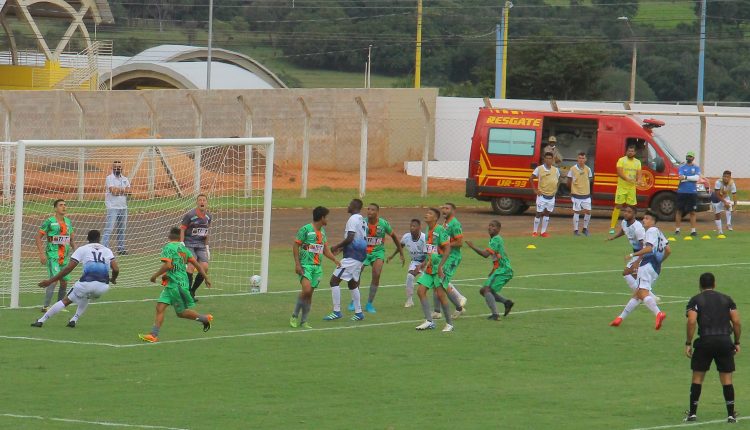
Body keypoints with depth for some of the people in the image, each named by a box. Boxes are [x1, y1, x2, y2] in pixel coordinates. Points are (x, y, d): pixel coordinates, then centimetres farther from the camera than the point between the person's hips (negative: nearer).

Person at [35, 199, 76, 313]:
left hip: (65, 256, 7)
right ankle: (46, 306, -17)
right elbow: (38, 237, -5)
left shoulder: (68, 222, 13)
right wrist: (42, 254, -13)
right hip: (52, 255, -7)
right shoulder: (49, 222, -6)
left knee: (64, 282, 7)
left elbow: (71, 239, 23)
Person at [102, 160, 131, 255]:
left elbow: (129, 191, 0)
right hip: (113, 207, -6)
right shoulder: (110, 178, -4)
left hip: (123, 207, 6)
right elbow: (113, 191, -17)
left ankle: (121, 248, 17)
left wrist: (118, 190, -12)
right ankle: (104, 247, -16)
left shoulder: (125, 179, 14)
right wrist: (123, 190, -5)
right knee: (109, 228, -12)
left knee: (122, 228, 10)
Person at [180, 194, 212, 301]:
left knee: (204, 267, -7)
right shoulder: (190, 215, -10)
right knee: (192, 265, -21)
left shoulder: (209, 216, 7)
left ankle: (192, 291, 9)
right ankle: (188, 292, -15)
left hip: (200, 245, 6)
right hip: (189, 243, -6)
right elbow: (182, 229, -6)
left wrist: (207, 247, 19)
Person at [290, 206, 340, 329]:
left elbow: (325, 249, 21)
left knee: (310, 294, 5)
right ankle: (295, 316, -5)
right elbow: (295, 246, -8)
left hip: (317, 267, 7)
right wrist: (297, 264, -14)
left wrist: (335, 259, 7)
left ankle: (304, 321, 11)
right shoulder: (306, 229, -9)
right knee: (306, 290, -21)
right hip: (305, 265, -7)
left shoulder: (322, 231, 14)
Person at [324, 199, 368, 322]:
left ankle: (337, 312, -9)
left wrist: (337, 247, -9)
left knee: (334, 280, -7)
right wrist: (341, 248, 20)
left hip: (351, 257, -10)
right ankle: (358, 313, 21)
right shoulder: (362, 220, 16)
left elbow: (350, 238, -21)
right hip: (359, 256, 10)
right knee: (352, 283, 20)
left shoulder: (353, 219, -13)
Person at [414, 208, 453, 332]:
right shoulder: (428, 231, 11)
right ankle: (429, 321, 2)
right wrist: (426, 262, 18)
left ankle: (449, 323, 7)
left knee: (440, 294, -5)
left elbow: (447, 249, -18)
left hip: (438, 268, -8)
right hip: (429, 268, 8)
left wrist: (440, 266, -22)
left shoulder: (440, 230, -14)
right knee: (420, 291, -1)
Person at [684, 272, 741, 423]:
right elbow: (736, 322, 5)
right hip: (725, 341, 2)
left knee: (697, 377, 10)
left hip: (705, 341, -2)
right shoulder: (726, 299, 13)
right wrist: (737, 342, 12)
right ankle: (731, 415, 6)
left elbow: (691, 321, -9)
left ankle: (692, 413, 11)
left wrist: (688, 343, -4)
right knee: (726, 379, 7)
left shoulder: (695, 300, 6)